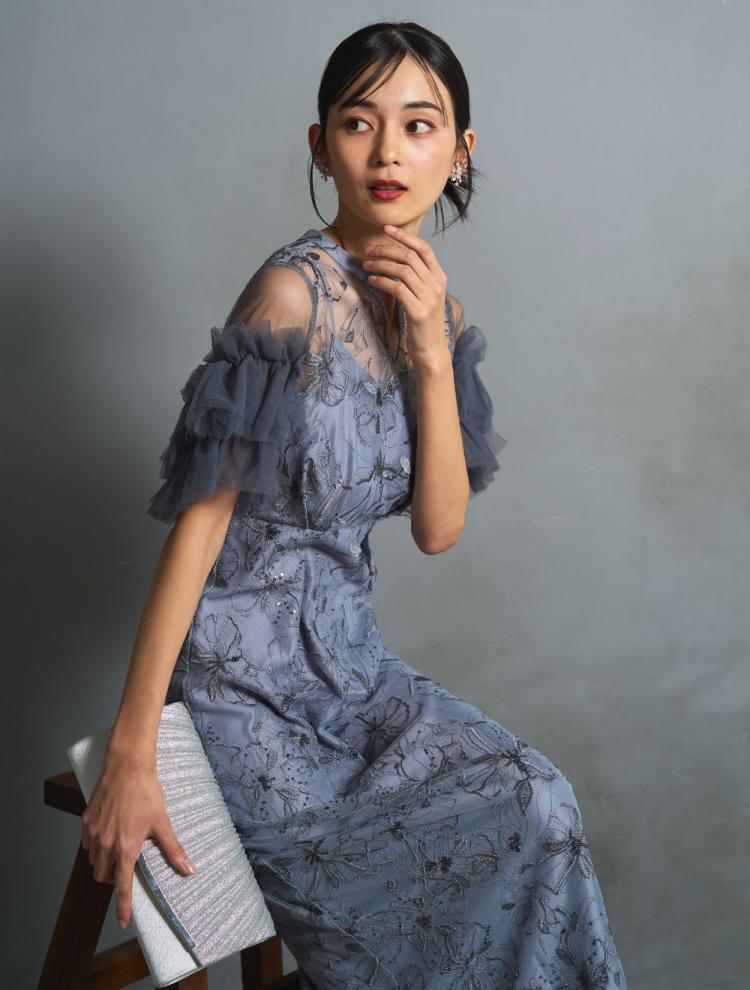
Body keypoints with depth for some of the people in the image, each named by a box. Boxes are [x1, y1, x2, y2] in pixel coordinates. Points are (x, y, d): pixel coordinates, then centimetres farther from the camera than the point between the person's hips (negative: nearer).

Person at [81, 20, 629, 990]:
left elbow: (439, 530, -2)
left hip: (343, 655, 7)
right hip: (246, 672, -6)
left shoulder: (430, 308, 4)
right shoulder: (296, 291, -19)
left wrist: (433, 354, -15)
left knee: (535, 803, -9)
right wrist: (130, 754, -22)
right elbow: (202, 517, -21)